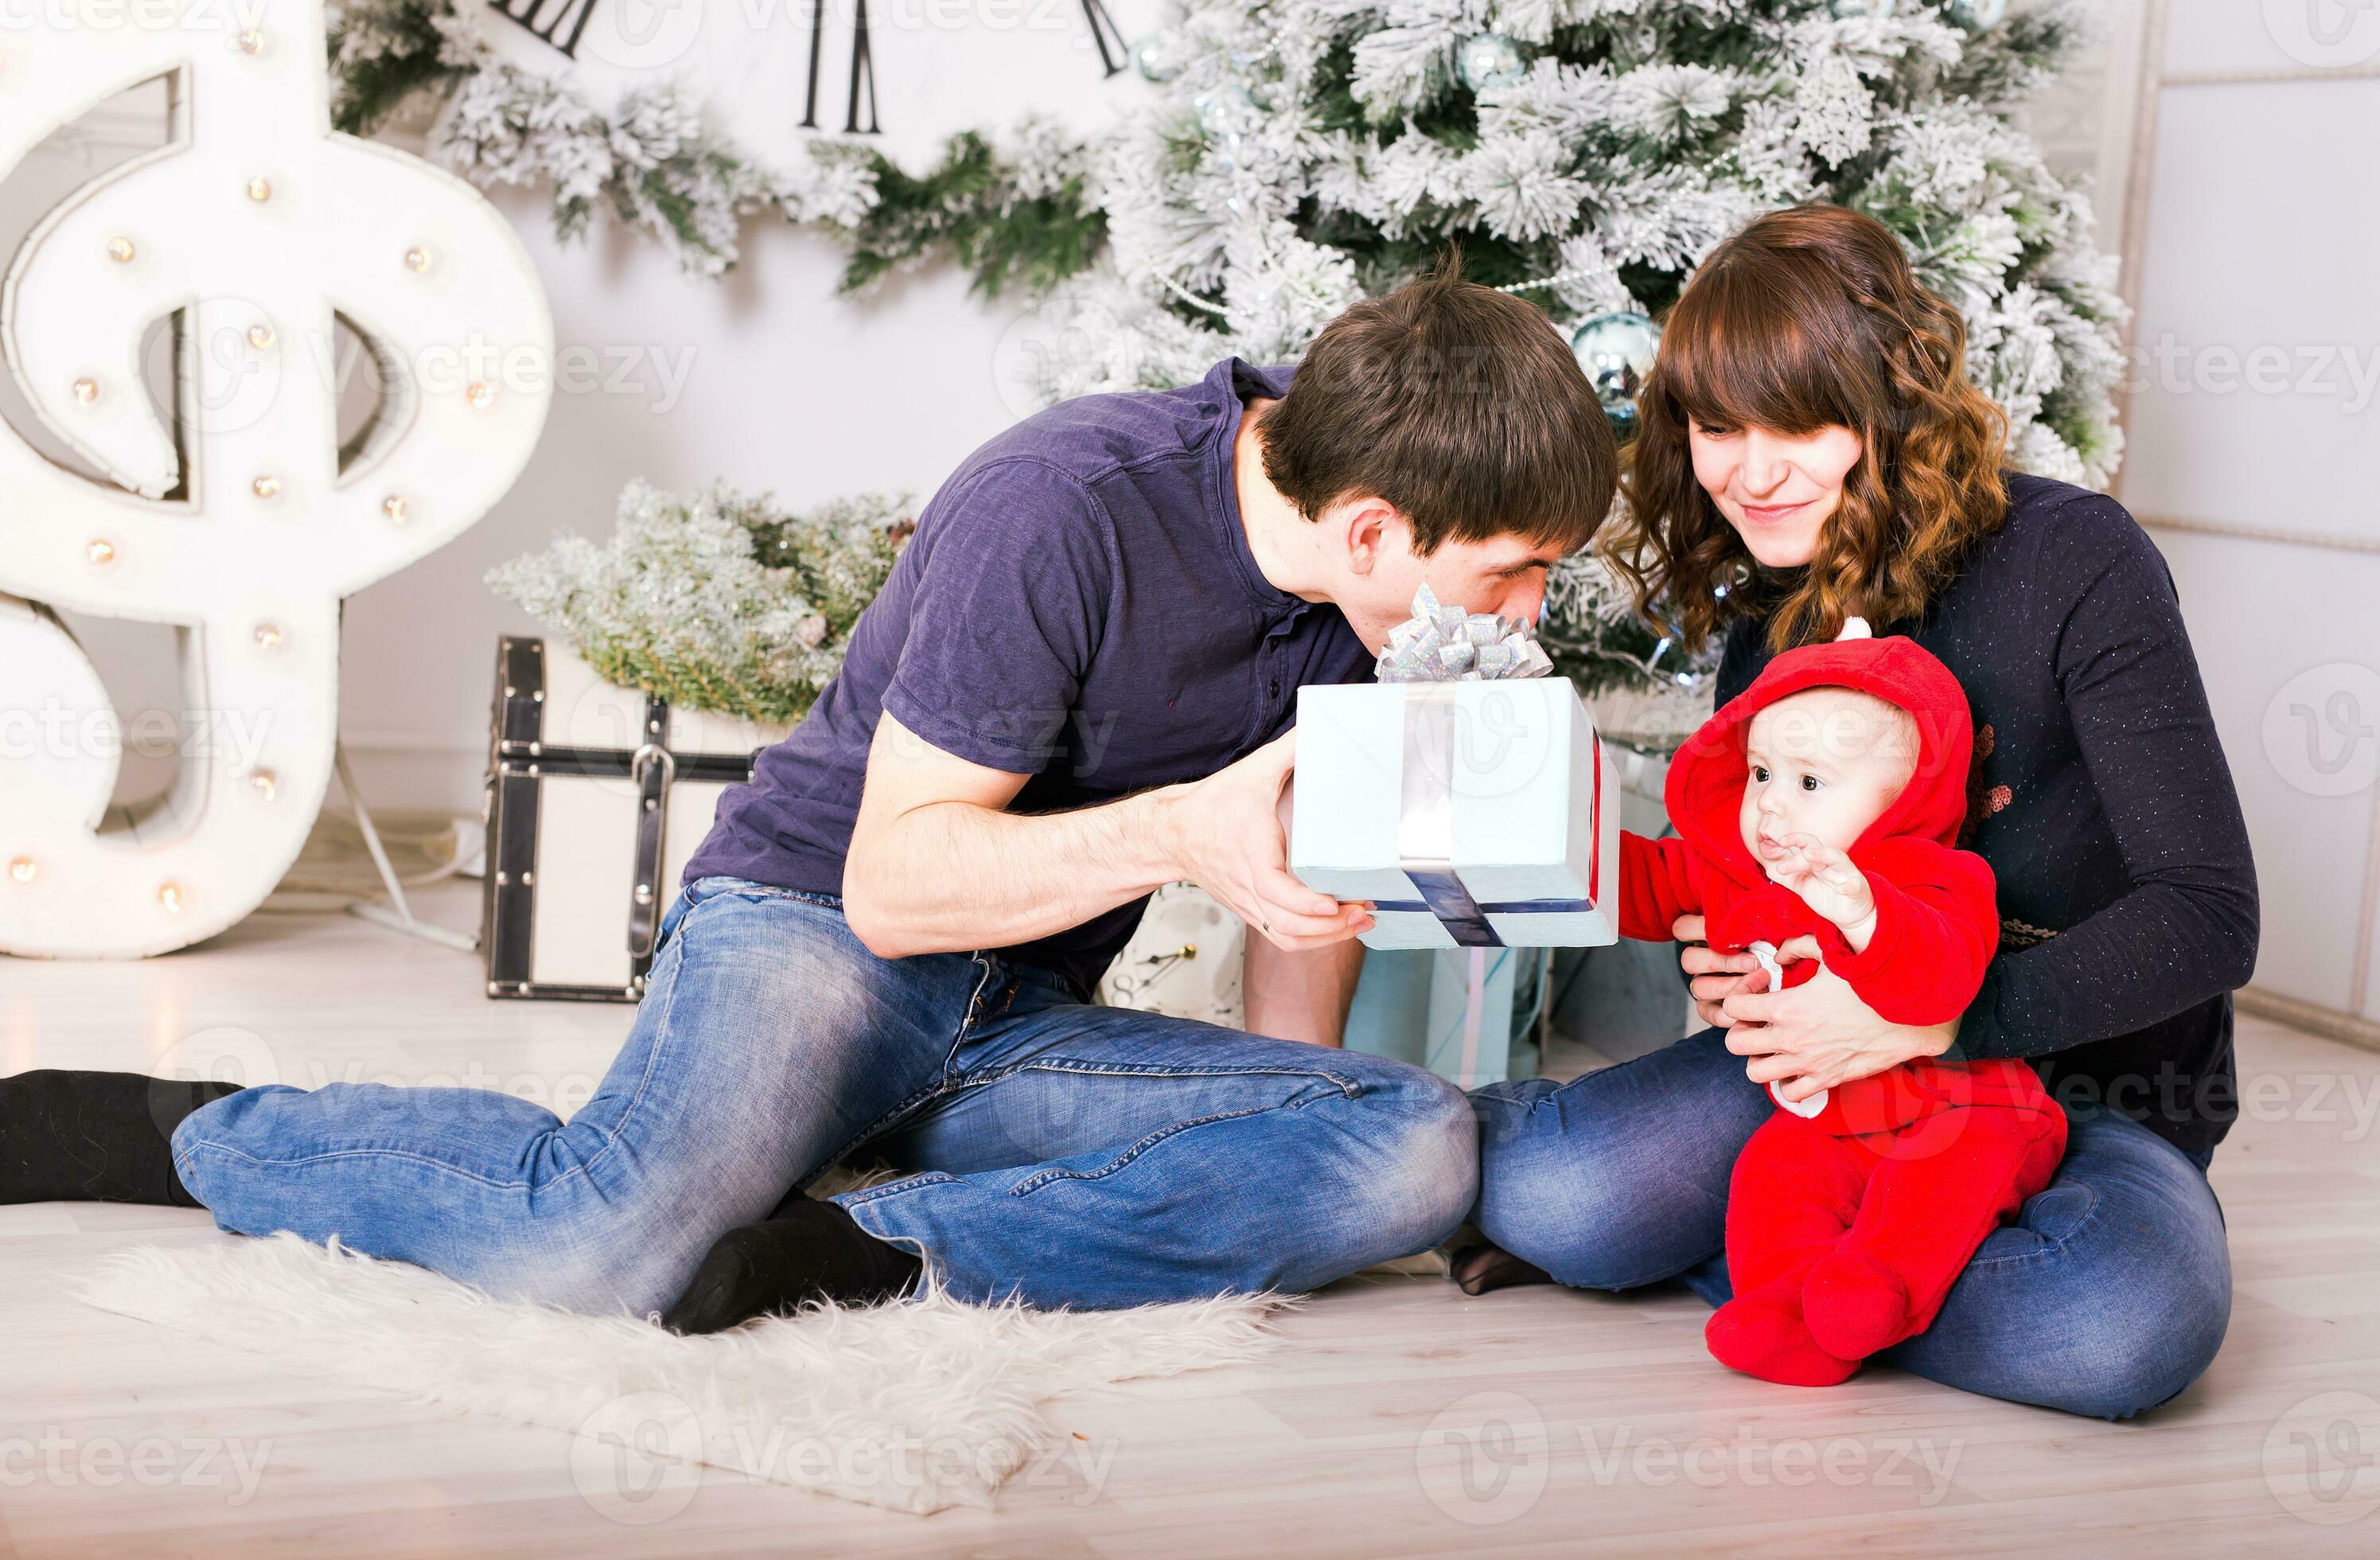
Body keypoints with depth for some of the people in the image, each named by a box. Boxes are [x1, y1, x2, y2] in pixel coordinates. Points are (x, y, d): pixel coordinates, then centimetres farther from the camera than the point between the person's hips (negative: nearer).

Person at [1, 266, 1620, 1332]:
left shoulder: (1371, 579, -1)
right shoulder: (1065, 508, -22)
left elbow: (1310, 844, 14)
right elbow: (893, 881, -18)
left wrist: (1275, 1170, 11)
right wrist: (1178, 831, -32)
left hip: (1021, 1027, 6)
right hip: (812, 919, -6)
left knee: (1422, 1149, -20)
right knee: (619, 1242, -37)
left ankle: (878, 1251, -27)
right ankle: (188, 1128, -8)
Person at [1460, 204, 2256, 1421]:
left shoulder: (2074, 563, -16)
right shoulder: (1761, 612, 3)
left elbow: (2209, 916, -20)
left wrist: (1922, 1017, -28)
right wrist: (1723, 961, -11)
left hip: (2091, 1092, -2)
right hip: (1856, 1063, 2)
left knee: (2122, 1330, -37)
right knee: (1548, 1197, -27)